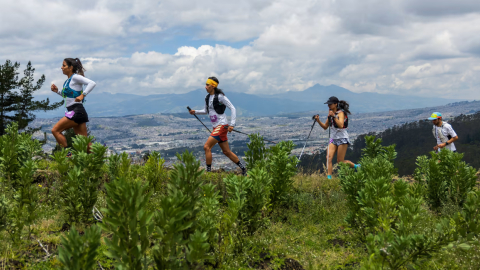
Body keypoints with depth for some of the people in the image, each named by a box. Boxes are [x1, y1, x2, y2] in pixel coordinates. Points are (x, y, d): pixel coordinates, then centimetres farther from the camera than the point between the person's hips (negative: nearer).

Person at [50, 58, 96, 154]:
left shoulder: (75, 77, -8)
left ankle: (68, 155, -9)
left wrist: (82, 95, -26)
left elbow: (92, 83, -20)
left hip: (76, 111, -9)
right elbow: (66, 95, 31)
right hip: (72, 111, 9)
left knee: (55, 130, -9)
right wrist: (57, 91, 16)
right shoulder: (68, 80, 18)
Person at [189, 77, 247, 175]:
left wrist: (232, 124, -21)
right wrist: (195, 112, 12)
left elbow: (233, 109, -13)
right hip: (216, 127, 8)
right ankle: (243, 168, 22)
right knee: (226, 151, 11)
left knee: (207, 147, -15)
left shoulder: (220, 96, -12)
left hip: (222, 126, -8)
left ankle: (208, 171, -10)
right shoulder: (207, 97, 12)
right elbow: (206, 111, 28)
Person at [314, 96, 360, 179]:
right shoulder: (330, 113, 9)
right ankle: (329, 177, -19)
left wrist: (334, 116, -32)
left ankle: (356, 166, 23)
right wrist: (318, 121, -1)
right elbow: (325, 127, 15)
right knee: (329, 157, -16)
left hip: (342, 139, -6)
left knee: (340, 161, -2)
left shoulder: (341, 113, -11)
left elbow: (341, 125, -28)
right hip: (333, 138, 6)